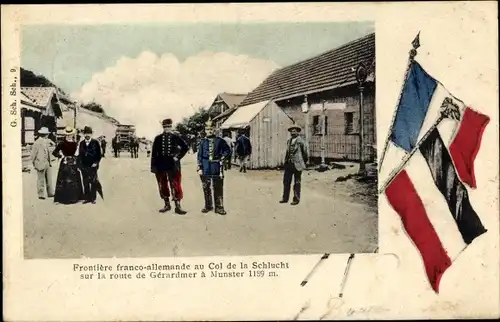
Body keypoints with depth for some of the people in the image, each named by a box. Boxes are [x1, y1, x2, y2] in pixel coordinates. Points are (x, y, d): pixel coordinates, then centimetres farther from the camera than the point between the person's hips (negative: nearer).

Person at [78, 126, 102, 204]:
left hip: (93, 166, -3)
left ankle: (93, 198, 4)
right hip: (84, 166, 3)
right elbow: (80, 154, 14)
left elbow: (99, 154, 0)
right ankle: (87, 198, 11)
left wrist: (96, 162, -9)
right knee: (85, 183, 5)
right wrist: (80, 164, 6)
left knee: (93, 182, -3)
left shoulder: (95, 142, 1)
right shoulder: (81, 143, 12)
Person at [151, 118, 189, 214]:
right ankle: (167, 204, 22)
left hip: (173, 165, -2)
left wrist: (178, 156, 2)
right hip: (160, 166, 2)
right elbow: (154, 153, 4)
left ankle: (178, 206, 0)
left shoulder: (176, 137, 0)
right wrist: (153, 166, -1)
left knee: (175, 185, -4)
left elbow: (186, 147, 9)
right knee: (163, 186, 9)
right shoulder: (158, 138, 3)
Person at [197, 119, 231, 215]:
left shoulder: (219, 140, 2)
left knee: (218, 188, 1)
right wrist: (199, 168, -2)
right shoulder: (203, 142, 4)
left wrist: (222, 159, -2)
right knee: (206, 187, 8)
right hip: (205, 167, 1)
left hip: (216, 167, -1)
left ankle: (219, 207, 6)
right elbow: (199, 155, 4)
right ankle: (208, 206, 20)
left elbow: (227, 151, 10)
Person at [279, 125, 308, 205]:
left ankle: (296, 199, 9)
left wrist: (303, 162, 7)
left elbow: (305, 153, 0)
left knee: (297, 183, 2)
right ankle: (285, 198, 16)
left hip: (297, 164, -6)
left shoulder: (300, 141, -7)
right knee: (286, 181, 8)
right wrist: (286, 161, 14)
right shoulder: (289, 141, 12)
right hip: (289, 164, 6)